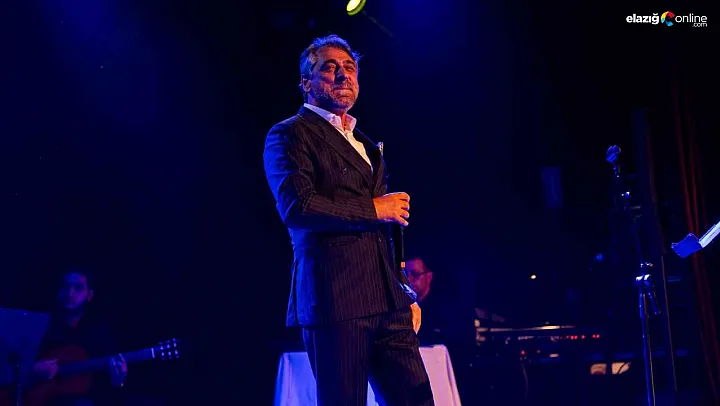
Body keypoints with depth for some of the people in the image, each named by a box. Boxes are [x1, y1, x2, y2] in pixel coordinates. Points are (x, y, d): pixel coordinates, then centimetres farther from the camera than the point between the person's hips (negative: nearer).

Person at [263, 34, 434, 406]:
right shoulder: (289, 134, 0)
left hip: (387, 303, 7)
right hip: (335, 302, -7)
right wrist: (374, 208, -9)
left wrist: (406, 295, 20)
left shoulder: (365, 145, 24)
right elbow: (297, 206, -17)